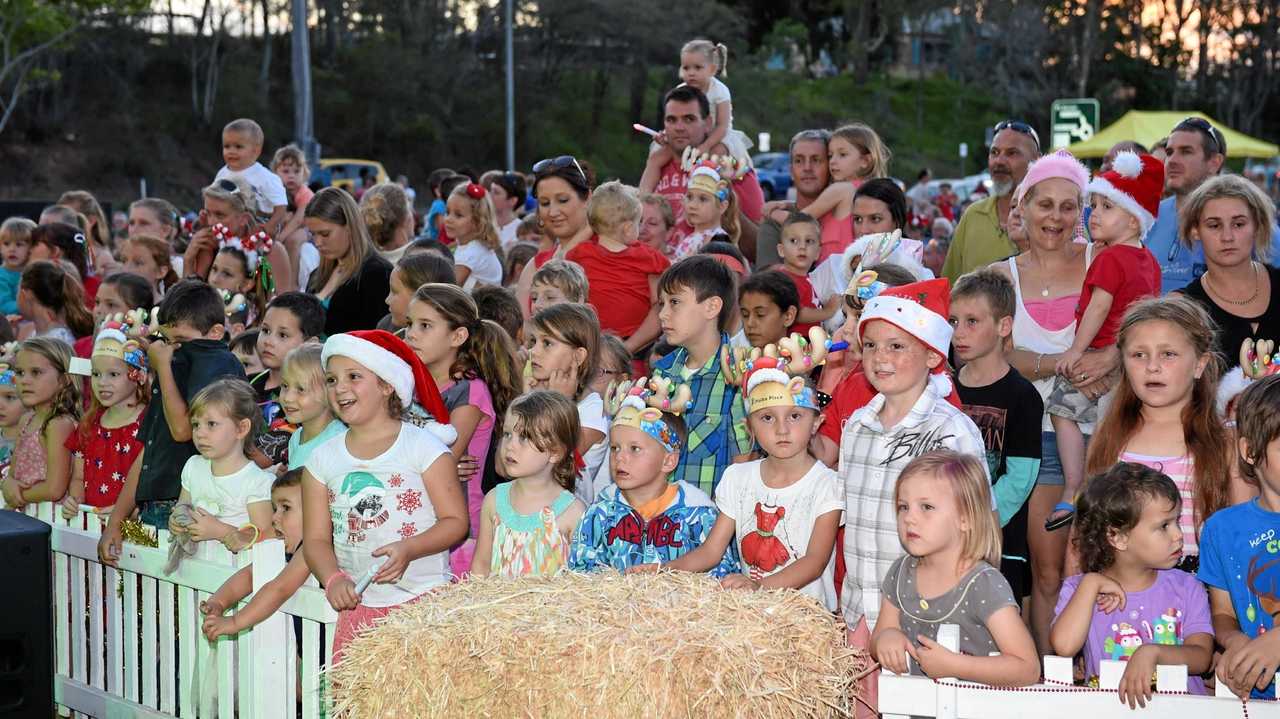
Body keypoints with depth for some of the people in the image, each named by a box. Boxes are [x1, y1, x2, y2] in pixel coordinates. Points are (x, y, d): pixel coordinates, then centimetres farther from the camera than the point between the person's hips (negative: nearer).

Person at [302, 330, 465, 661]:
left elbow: (456, 521, -4)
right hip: (357, 606, 4)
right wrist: (333, 580, -11)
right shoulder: (322, 460, 9)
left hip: (423, 600, -3)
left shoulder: (423, 446, -2)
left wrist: (408, 549, -19)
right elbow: (316, 539, 8)